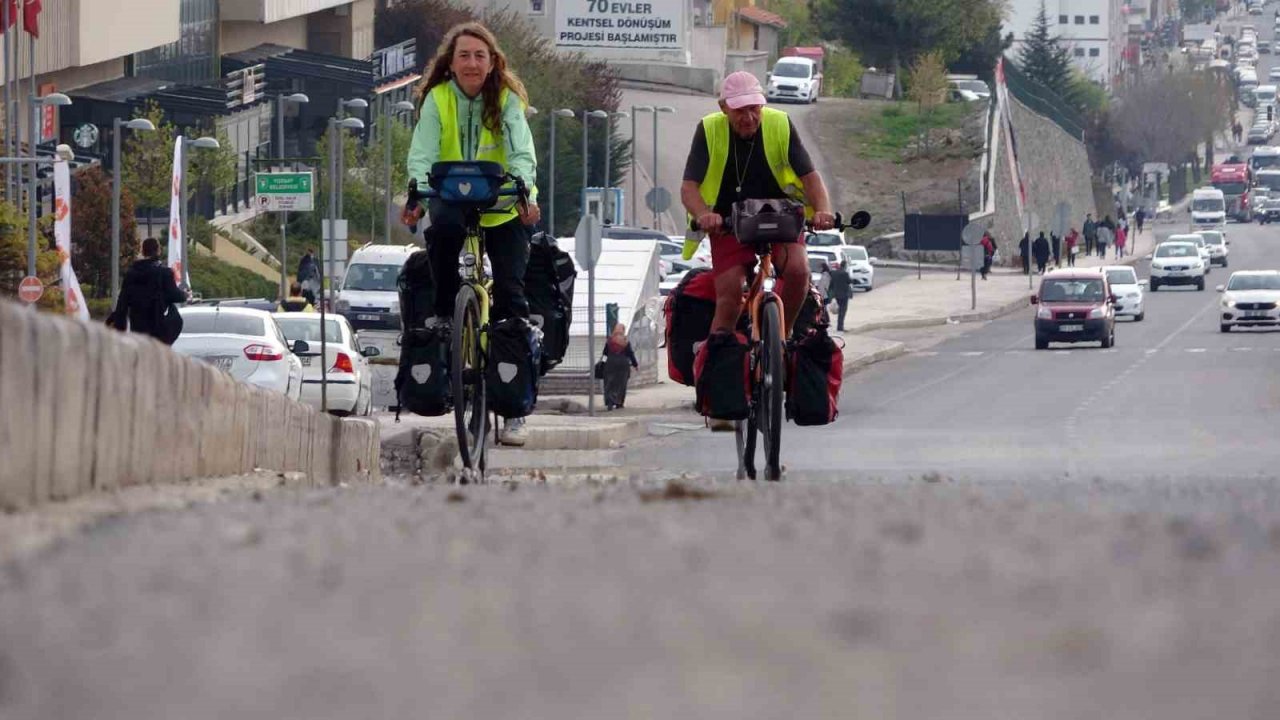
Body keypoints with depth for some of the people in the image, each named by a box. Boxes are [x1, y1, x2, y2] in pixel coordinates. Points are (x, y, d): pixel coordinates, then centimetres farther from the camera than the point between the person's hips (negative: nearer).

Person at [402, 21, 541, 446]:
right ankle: (444, 312, -12)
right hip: (452, 203, 0)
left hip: (503, 211, 0)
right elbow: (422, 155, -18)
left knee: (510, 293, -9)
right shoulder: (437, 99, -7)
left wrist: (524, 192, -40)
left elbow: (521, 154, -20)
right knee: (441, 229, -36)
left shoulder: (506, 100, -7)